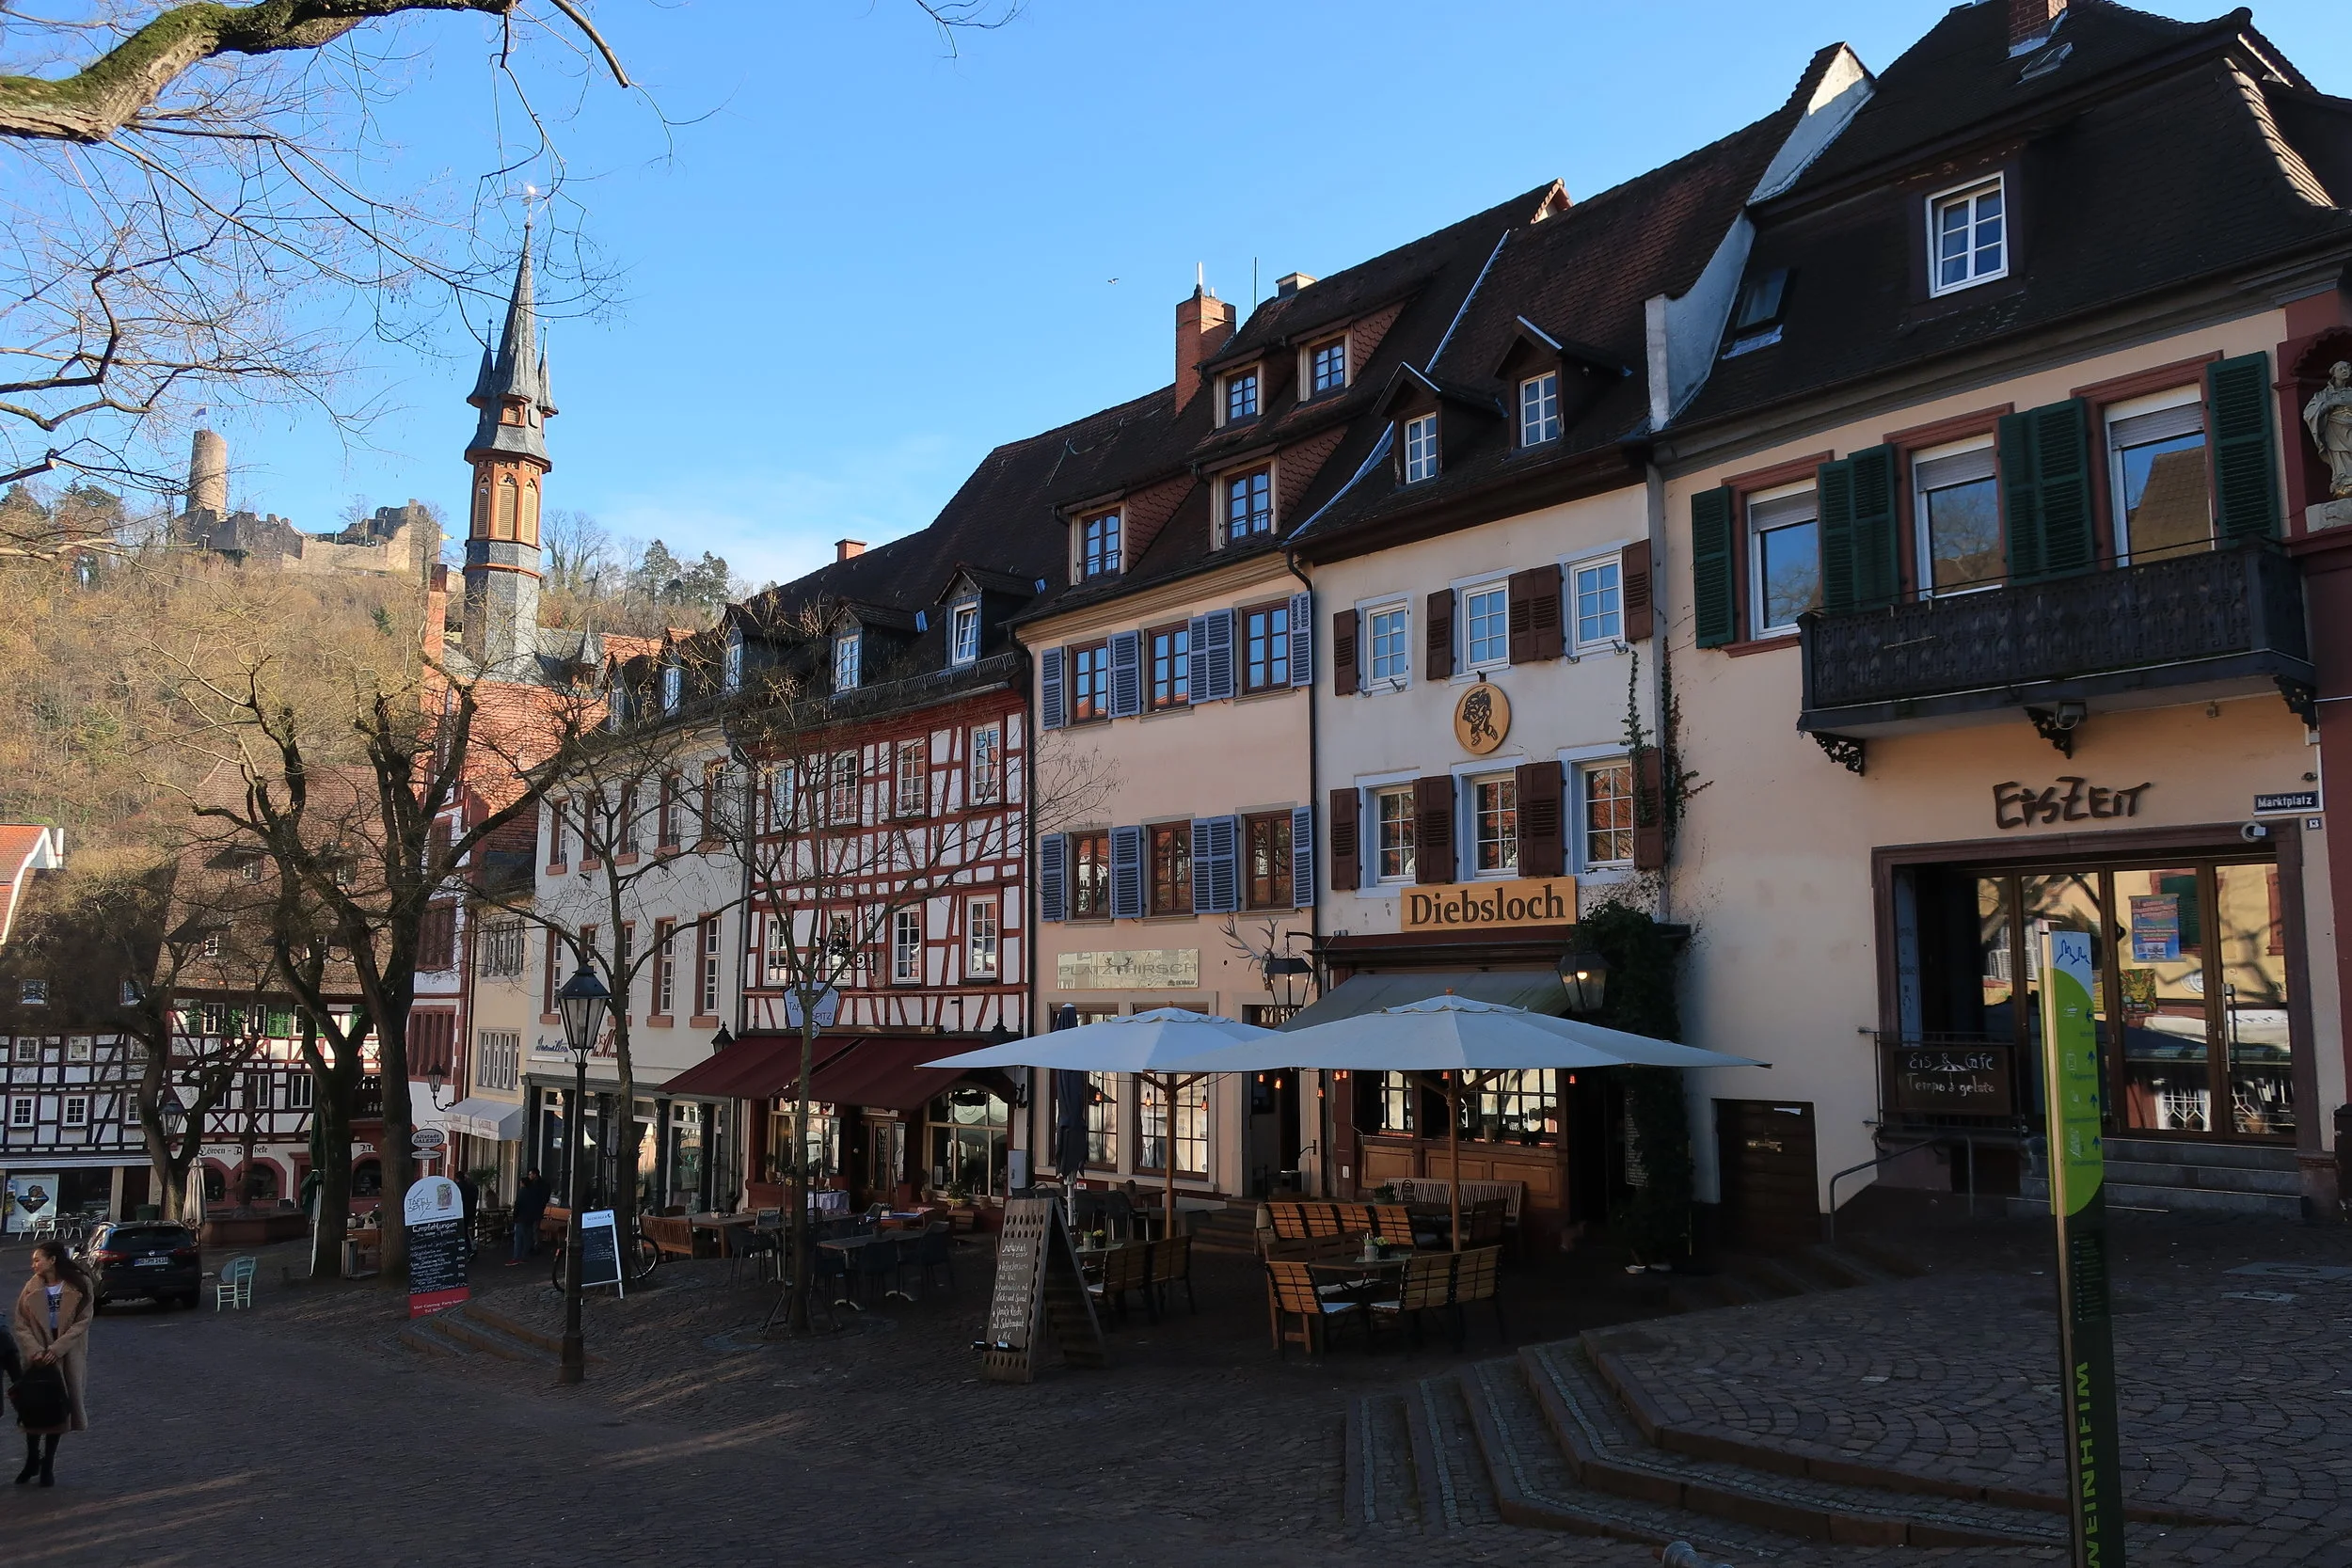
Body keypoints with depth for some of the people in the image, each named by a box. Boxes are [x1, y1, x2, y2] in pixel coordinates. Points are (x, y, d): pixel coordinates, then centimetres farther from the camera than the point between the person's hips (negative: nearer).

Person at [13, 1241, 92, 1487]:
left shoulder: (79, 1285, -8)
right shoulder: (32, 1287, -1)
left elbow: (82, 1322, -10)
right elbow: (20, 1323, -3)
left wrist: (57, 1348, -19)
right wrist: (34, 1350, -17)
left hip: (67, 1356, -2)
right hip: (38, 1356, 2)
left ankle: (48, 1465, 19)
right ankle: (32, 1460, 25)